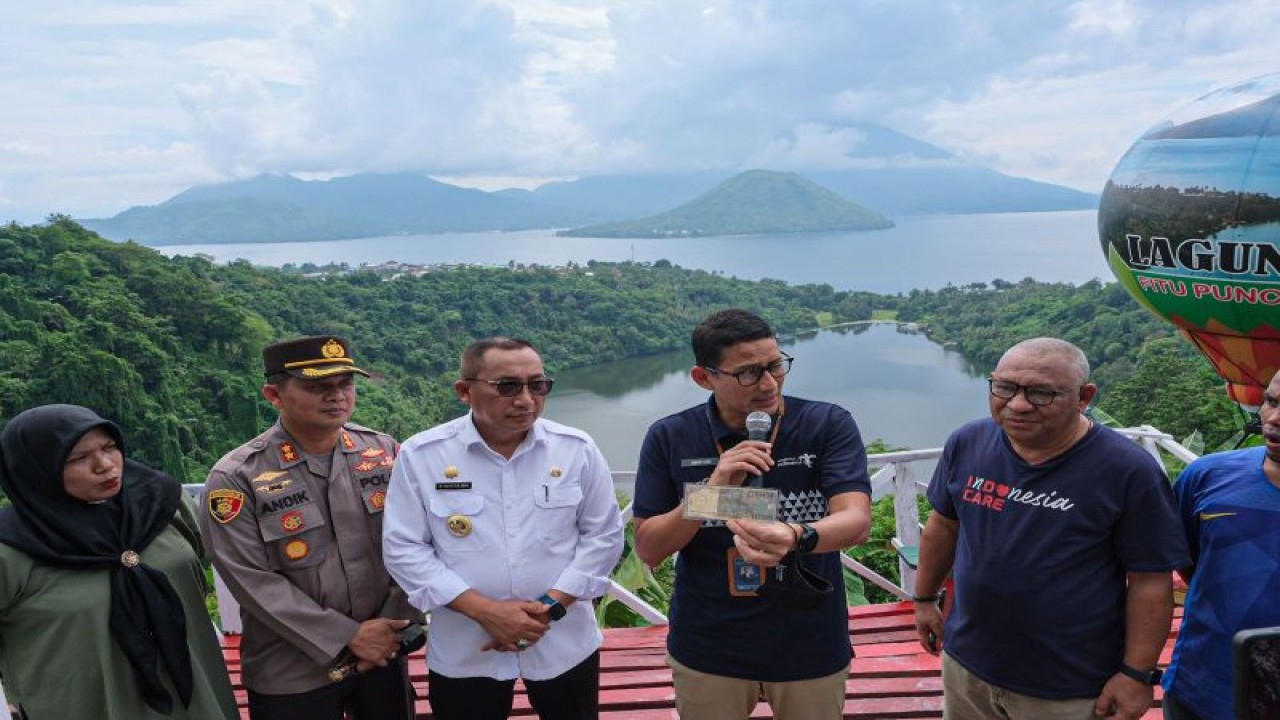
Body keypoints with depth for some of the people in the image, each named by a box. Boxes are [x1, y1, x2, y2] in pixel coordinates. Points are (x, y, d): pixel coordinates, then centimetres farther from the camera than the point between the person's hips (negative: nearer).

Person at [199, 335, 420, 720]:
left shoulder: (385, 451, -1)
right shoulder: (236, 478, -12)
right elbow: (254, 582, -15)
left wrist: (394, 627, -7)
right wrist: (348, 636, -16)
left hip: (384, 655, 3)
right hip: (291, 675, -3)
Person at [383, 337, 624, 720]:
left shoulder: (577, 449, -6)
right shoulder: (421, 455, -9)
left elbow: (603, 536, -1)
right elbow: (404, 548, -7)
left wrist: (552, 605, -12)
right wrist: (483, 610, -15)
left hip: (565, 644, 1)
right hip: (462, 653, -1)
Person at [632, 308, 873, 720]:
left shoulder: (829, 425, -12)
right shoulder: (669, 439, -9)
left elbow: (856, 522, -22)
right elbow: (648, 550, -8)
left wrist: (795, 537, -43)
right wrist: (710, 491, -24)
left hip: (811, 648, 0)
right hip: (707, 651, 1)